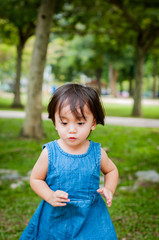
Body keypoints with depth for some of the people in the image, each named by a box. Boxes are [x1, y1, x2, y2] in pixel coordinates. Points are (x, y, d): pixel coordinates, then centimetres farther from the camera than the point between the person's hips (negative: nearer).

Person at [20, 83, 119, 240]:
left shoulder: (97, 153, -7)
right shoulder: (50, 153, -12)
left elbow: (111, 170, 13)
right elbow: (35, 179, -1)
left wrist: (109, 189, -5)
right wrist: (50, 196, -17)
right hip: (55, 218, -1)